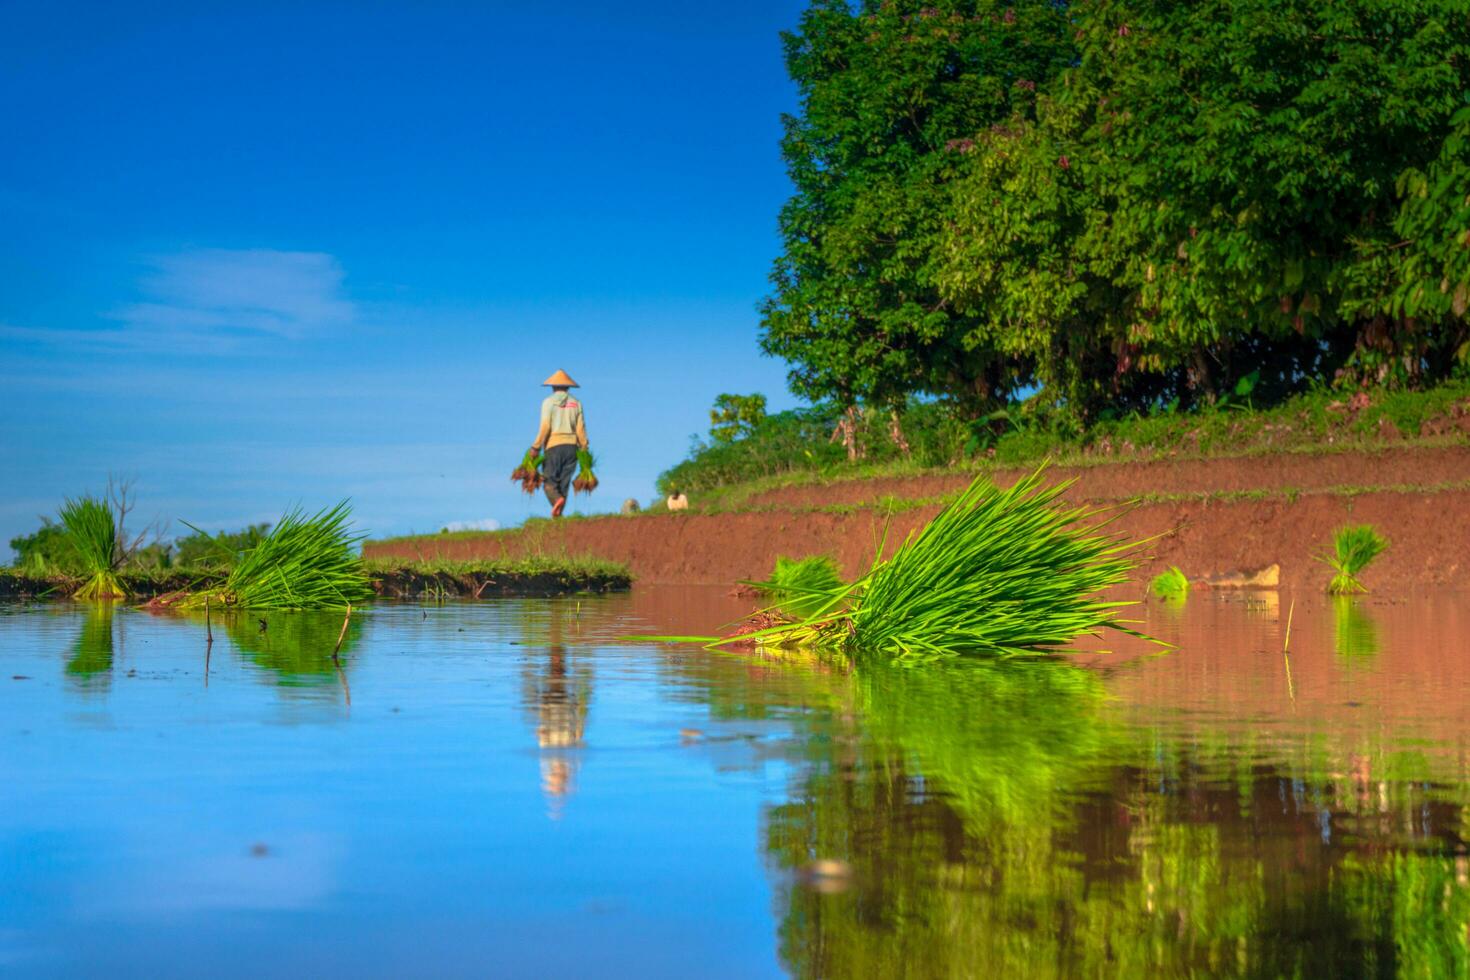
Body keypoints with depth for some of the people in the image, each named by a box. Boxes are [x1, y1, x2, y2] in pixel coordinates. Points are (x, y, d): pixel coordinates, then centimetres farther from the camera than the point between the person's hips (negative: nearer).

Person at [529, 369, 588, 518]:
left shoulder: (549, 402, 0)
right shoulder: (576, 403, 10)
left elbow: (545, 427, -8)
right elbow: (580, 429, 5)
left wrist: (536, 447, -6)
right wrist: (584, 449, 10)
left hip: (554, 445, -3)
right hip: (571, 445, 3)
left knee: (549, 481, -1)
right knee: (564, 482, 7)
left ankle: (557, 499, -30)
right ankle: (558, 514, -1)